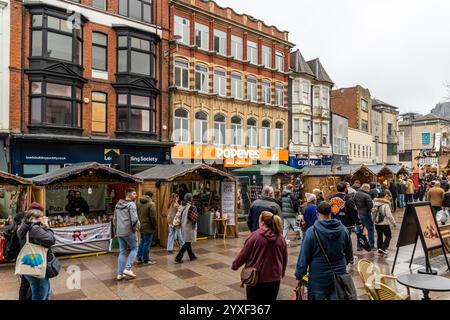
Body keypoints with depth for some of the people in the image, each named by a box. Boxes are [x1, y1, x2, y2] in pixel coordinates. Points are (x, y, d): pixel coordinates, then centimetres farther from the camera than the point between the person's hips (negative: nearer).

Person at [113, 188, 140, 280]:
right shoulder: (131, 204, -12)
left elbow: (114, 219, 17)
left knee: (122, 252, 14)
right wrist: (137, 227, -5)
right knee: (134, 249, 10)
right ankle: (127, 269, 2)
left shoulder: (118, 204, 12)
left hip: (119, 232, 7)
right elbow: (134, 219, -22)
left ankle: (119, 274, 15)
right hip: (129, 231, -7)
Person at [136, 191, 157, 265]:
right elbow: (153, 217, -18)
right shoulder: (151, 204, -15)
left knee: (142, 242, 21)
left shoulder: (139, 203, 7)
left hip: (141, 226, 7)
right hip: (148, 227, -7)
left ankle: (139, 258, 26)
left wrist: (139, 223, 16)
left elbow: (137, 215, 11)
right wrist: (154, 226, -7)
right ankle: (146, 260, 11)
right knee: (147, 244, 2)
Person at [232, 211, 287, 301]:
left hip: (256, 278, -4)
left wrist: (235, 265, 9)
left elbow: (243, 254, -8)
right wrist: (281, 274, 24)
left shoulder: (255, 236, -16)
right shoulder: (280, 238, -3)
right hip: (274, 278, 4)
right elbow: (284, 259, 8)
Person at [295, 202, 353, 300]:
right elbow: (349, 255, 10)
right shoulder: (343, 230, -2)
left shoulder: (311, 231, -15)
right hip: (339, 276, 4)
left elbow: (304, 256, -12)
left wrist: (299, 275, -1)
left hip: (318, 277, -3)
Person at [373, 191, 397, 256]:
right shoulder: (386, 205, -17)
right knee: (388, 236, 8)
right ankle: (382, 248, -1)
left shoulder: (375, 203, 3)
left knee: (379, 236, 15)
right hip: (384, 223, -6)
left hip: (376, 223, 6)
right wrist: (394, 223, -6)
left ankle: (380, 250, 19)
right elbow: (389, 215, -17)